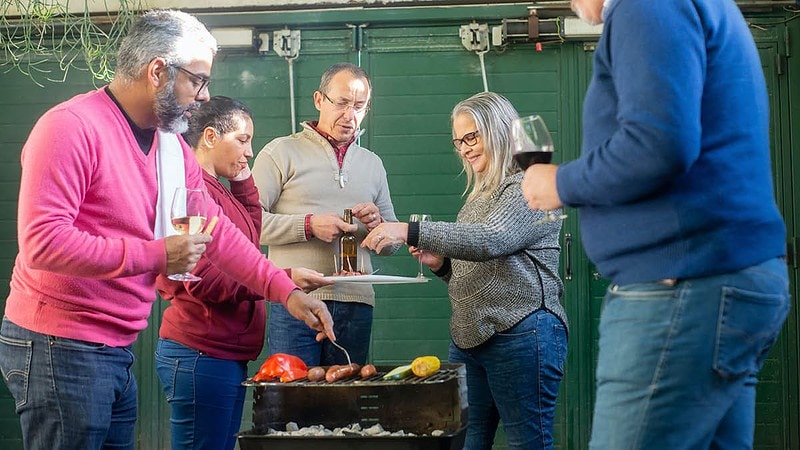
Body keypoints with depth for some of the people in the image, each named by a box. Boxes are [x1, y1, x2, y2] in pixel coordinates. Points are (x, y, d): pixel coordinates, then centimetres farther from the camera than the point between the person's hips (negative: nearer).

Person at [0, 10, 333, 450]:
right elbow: (42, 241, -25)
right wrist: (156, 255, -22)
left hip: (117, 352, 9)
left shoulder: (172, 147, 11)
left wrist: (286, 290, 8)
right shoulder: (71, 127, -16)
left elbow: (216, 231, 17)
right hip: (60, 348, -9)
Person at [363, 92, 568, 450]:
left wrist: (410, 232, -28)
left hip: (521, 335, -8)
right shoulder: (478, 197, 20)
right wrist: (441, 263, 6)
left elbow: (490, 240, -24)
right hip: (468, 337, 9)